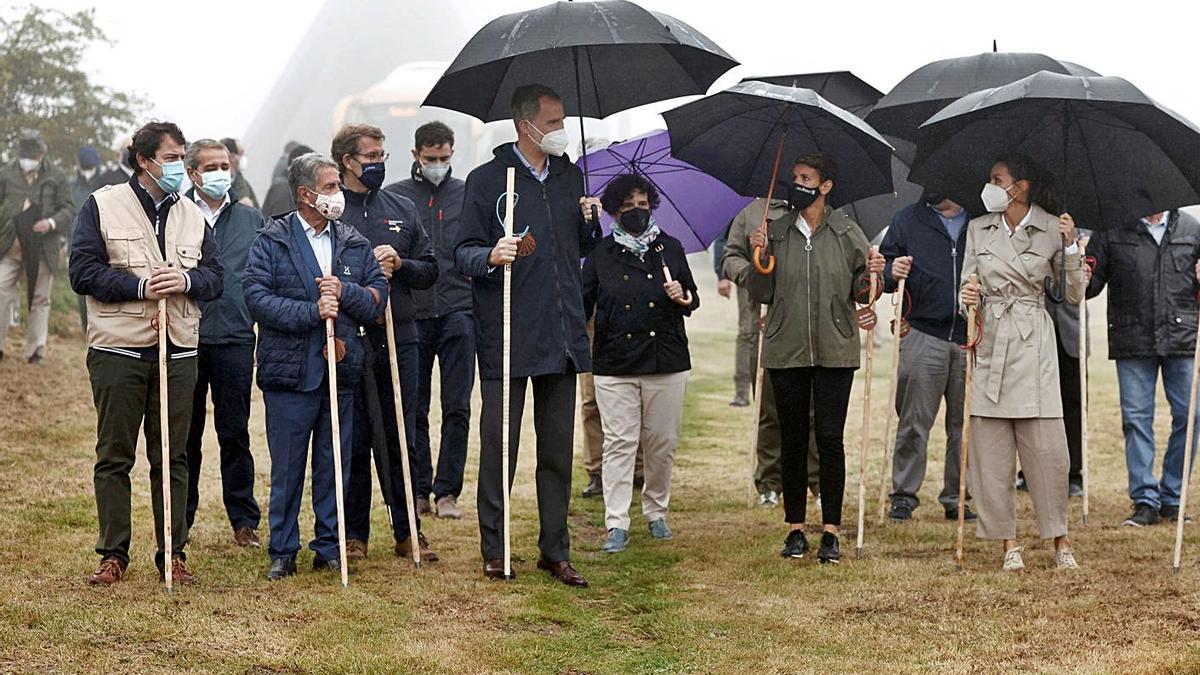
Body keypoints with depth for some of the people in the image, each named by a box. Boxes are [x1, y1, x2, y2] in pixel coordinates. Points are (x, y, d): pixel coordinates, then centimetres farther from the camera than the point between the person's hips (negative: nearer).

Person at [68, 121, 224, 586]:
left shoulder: (192, 216, 14)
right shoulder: (102, 206, 1)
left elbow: (215, 277, 11)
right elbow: (83, 272, -6)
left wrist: (187, 280, -11)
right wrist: (140, 287, -15)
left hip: (178, 352, 3)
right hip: (117, 351, -3)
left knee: (173, 457, 7)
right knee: (114, 456, 3)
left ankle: (174, 553, 14)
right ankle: (113, 554, 10)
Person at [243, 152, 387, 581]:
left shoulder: (354, 243, 12)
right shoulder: (271, 242, -1)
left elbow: (378, 298, 6)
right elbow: (257, 297, -12)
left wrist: (345, 292, -12)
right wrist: (311, 312, -19)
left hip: (341, 372, 3)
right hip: (290, 374, -3)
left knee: (335, 464, 8)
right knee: (286, 468, 4)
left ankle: (330, 548, 18)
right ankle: (282, 553, 14)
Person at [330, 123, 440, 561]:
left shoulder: (402, 209, 13)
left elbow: (429, 270, 13)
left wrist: (399, 265, -6)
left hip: (399, 340, 3)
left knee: (400, 440, 7)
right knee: (352, 443, 3)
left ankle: (408, 532, 15)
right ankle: (353, 534, 13)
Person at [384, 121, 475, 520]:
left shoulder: (469, 195, 9)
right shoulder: (394, 197, 6)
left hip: (458, 312, 0)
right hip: (412, 315, 0)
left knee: (457, 408, -1)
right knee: (414, 409, 6)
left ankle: (447, 491, 6)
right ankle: (418, 490, 16)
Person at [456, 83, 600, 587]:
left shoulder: (570, 177, 13)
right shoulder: (487, 180, -2)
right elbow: (463, 254, -3)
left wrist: (590, 222, 2)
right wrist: (490, 257, -25)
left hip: (562, 334, 5)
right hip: (507, 337, -5)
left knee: (558, 449, 8)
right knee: (498, 446, 0)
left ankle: (555, 550, 17)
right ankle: (493, 550, 11)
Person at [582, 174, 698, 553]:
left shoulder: (670, 248, 10)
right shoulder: (601, 254, 5)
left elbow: (692, 301, 15)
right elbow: (583, 304, 6)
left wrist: (683, 297, -8)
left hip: (667, 364, 2)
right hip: (614, 364, -2)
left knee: (662, 444, 6)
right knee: (619, 444, -4)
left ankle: (656, 512, 23)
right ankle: (616, 525, -3)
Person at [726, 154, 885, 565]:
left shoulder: (846, 232, 3)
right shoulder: (776, 232, 5)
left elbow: (859, 291, 5)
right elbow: (761, 294, 4)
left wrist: (871, 276, -15)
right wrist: (756, 259, -11)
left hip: (835, 350, -1)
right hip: (786, 350, 1)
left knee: (830, 439, -3)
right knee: (792, 440, 7)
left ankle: (831, 532, 4)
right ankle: (795, 529, 16)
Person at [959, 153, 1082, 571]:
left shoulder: (1051, 230, 2)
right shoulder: (978, 229, 10)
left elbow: (1074, 295, 3)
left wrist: (1071, 247, -9)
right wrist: (967, 297, -8)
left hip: (1033, 344, -2)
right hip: (988, 342, 2)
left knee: (1046, 446, -6)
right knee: (991, 448, 0)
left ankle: (1060, 539, 7)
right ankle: (1008, 542, 8)